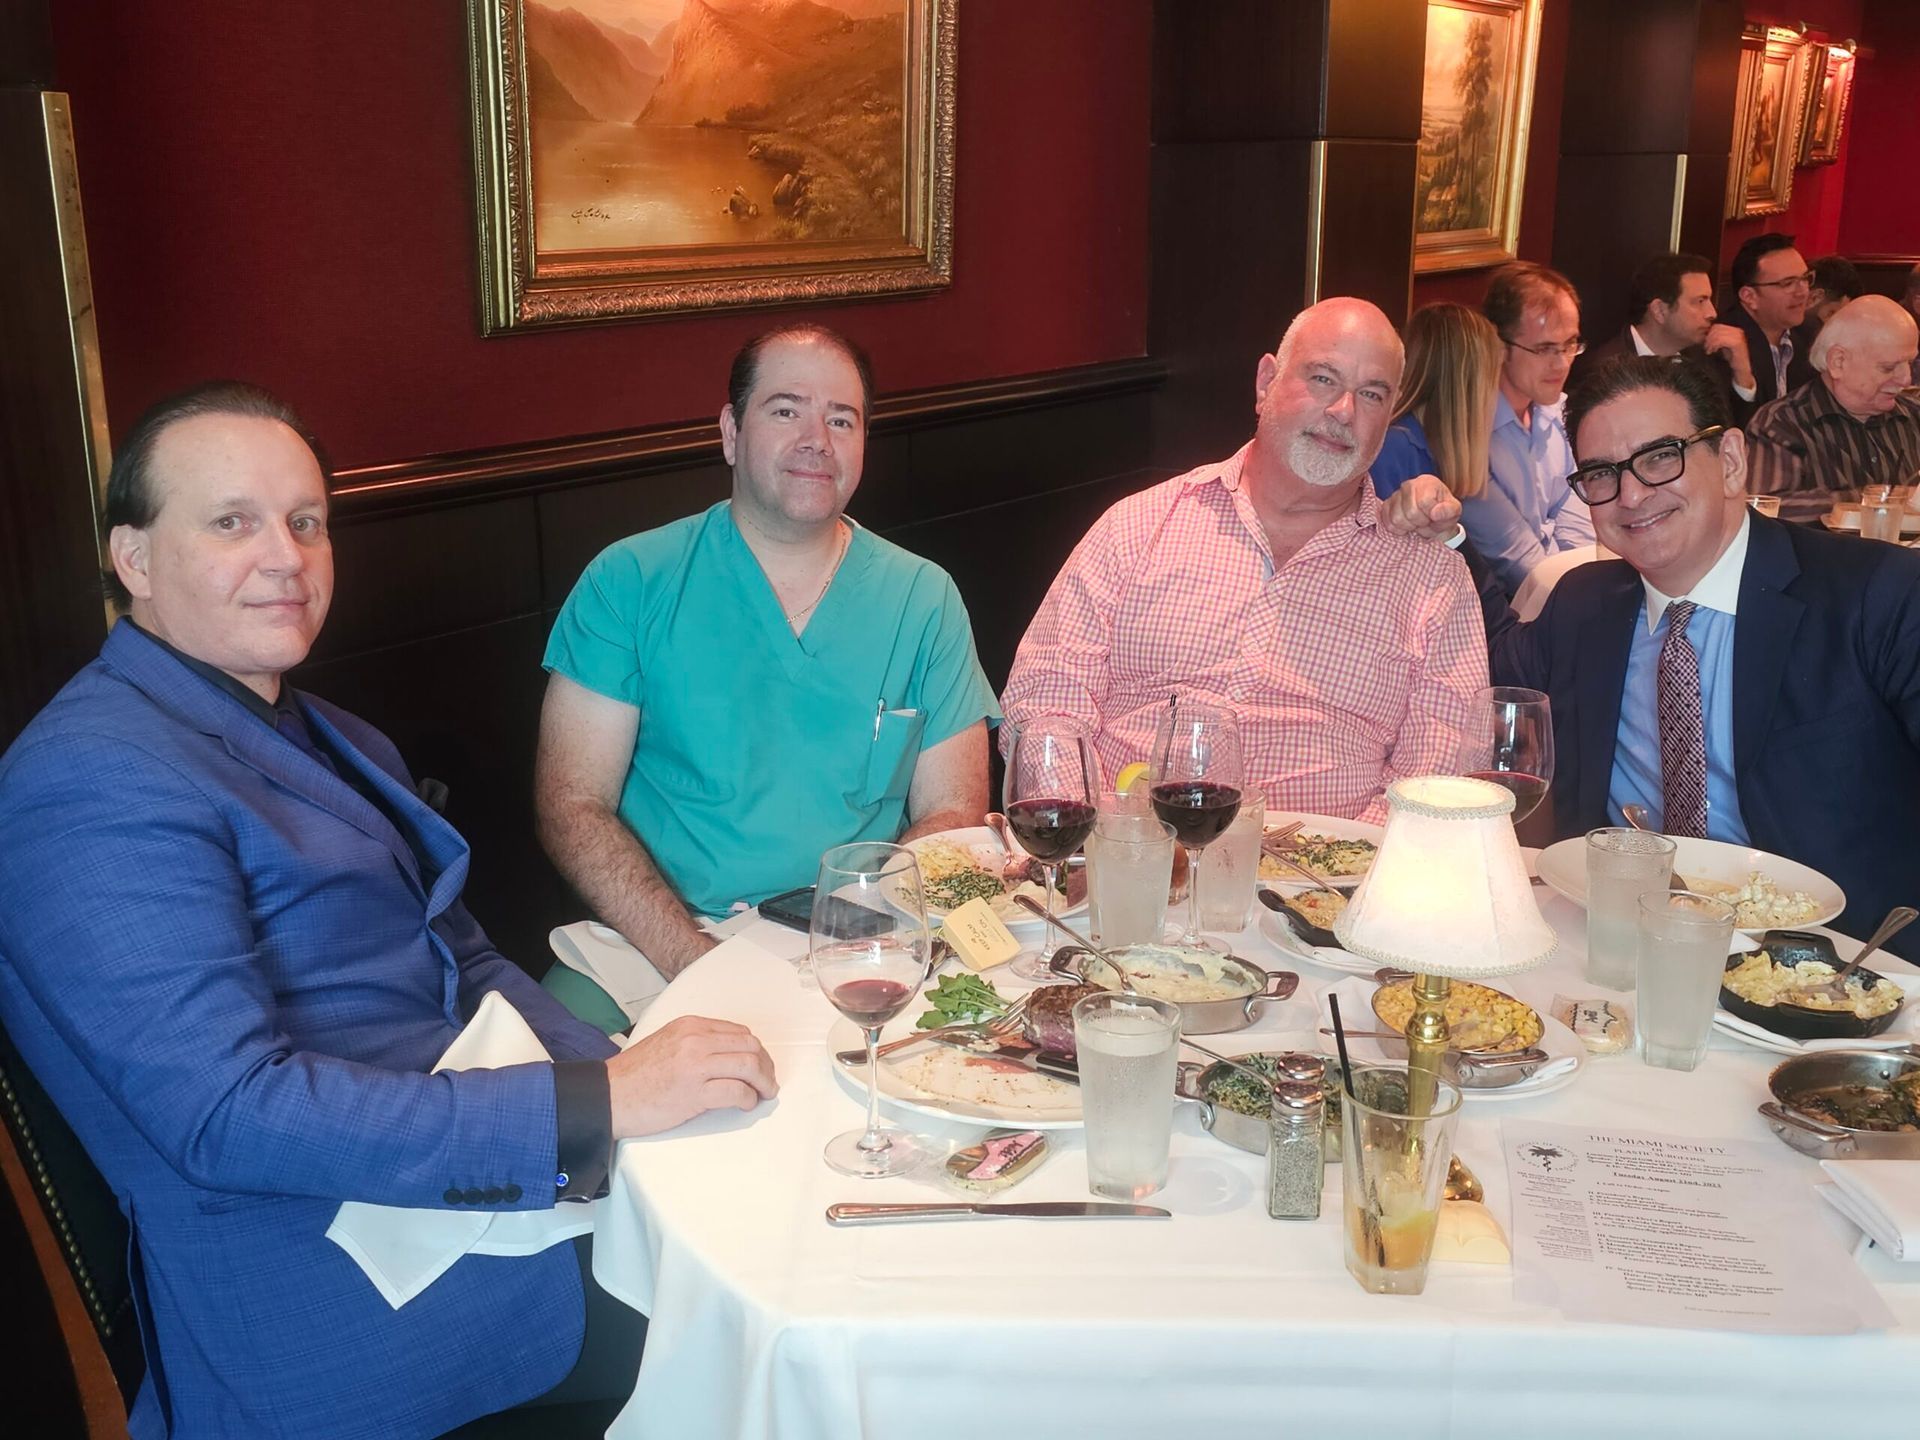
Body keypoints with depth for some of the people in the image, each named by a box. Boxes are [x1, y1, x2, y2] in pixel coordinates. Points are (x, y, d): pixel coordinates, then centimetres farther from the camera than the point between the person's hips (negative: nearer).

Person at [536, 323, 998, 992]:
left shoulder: (924, 600, 8)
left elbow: (951, 812, 7)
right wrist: (694, 961, -17)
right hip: (657, 946, 0)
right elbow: (572, 802, -2)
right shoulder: (629, 582, 3)